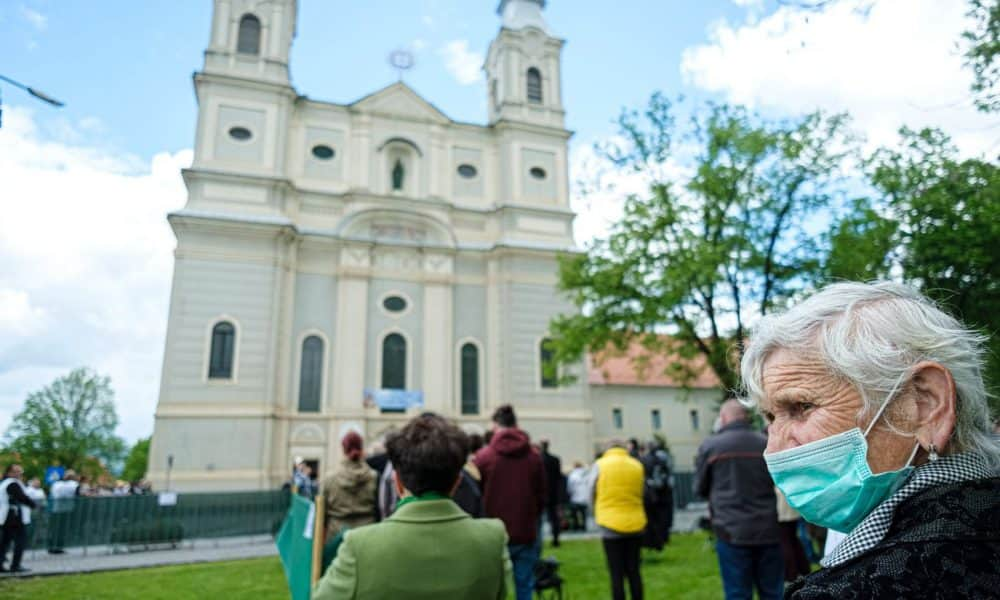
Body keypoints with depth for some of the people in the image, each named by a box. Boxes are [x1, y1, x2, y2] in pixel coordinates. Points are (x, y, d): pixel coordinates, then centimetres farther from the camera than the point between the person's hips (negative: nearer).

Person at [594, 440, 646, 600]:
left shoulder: (600, 465, -2)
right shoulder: (637, 465, 6)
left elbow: (592, 494, 6)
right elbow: (642, 494, 13)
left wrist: (597, 514, 22)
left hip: (611, 525, -3)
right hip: (635, 524, 3)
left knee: (617, 574, 3)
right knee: (633, 571, 14)